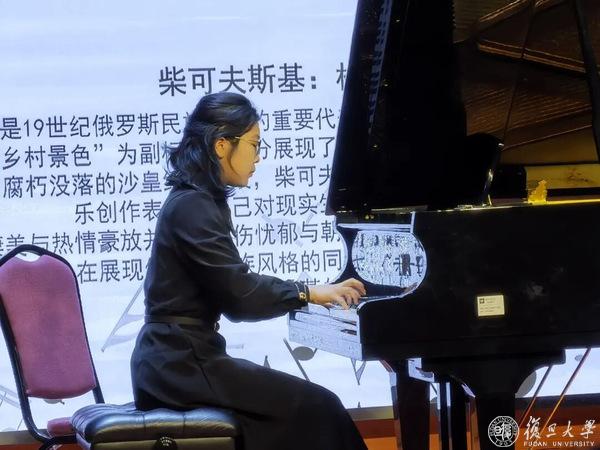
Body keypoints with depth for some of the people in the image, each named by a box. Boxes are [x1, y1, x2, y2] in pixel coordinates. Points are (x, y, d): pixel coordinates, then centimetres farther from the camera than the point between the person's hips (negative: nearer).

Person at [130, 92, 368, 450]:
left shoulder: (200, 201, 16)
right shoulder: (193, 207, -16)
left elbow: (230, 287, 18)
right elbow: (240, 297, -20)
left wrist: (306, 293, 10)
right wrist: (308, 293, -8)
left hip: (180, 357, 10)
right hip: (182, 364, -10)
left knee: (304, 402, 13)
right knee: (316, 407, -11)